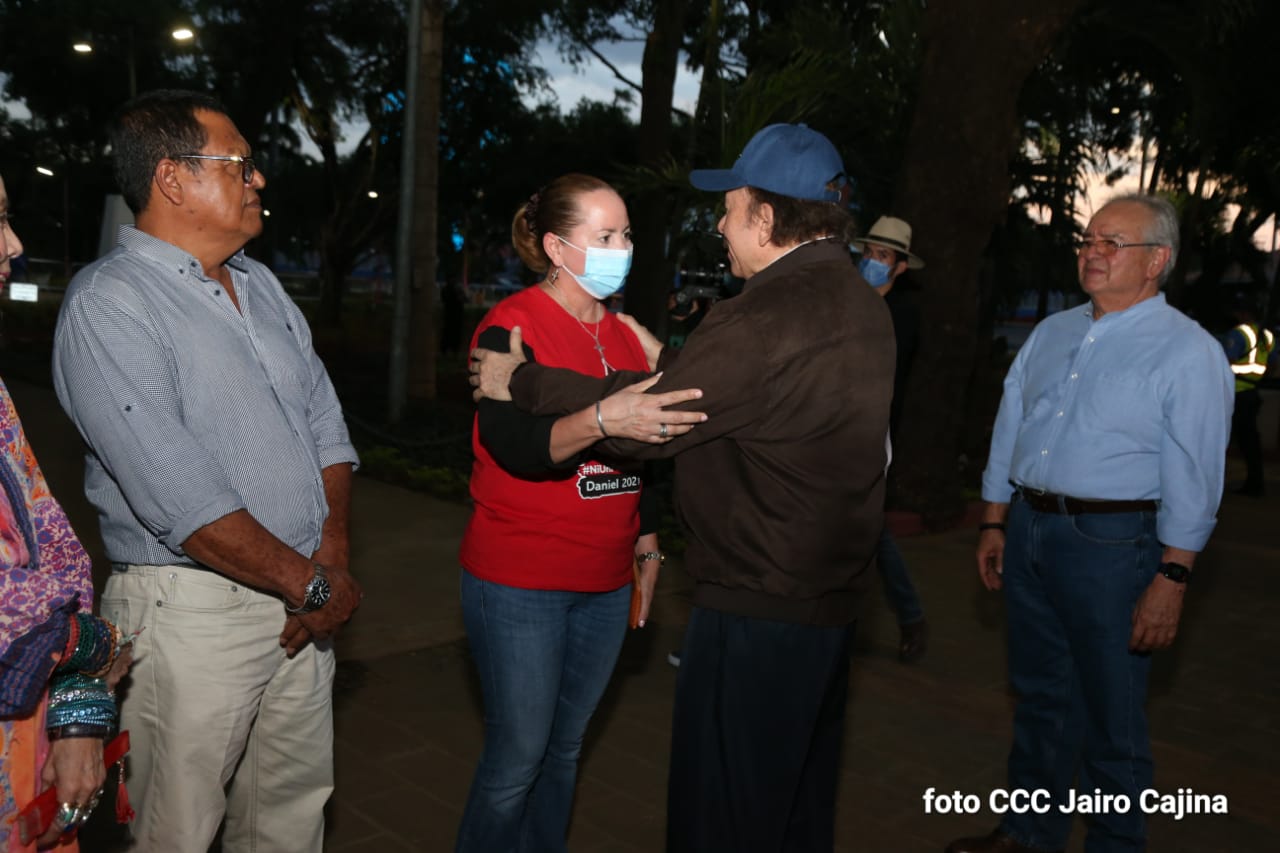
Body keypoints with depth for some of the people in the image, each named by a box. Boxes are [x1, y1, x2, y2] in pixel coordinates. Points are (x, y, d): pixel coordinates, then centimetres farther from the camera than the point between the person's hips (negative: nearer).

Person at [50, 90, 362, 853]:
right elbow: (179, 496, -21)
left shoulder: (261, 285, 12)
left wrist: (333, 557, -4)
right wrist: (312, 585, -16)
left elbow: (324, 422, 10)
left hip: (302, 601, 7)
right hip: (194, 609, -6)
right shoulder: (109, 303, -13)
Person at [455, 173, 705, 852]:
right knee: (518, 757, 2)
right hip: (519, 584, -6)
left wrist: (646, 539, 17)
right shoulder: (511, 326, -11)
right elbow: (515, 447, -26)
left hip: (606, 584, 6)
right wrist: (601, 420, -41)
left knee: (563, 749, 17)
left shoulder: (623, 332, 10)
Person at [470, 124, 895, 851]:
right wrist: (665, 362, 19)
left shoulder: (767, 317, -22)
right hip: (832, 595, 9)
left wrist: (519, 382, -9)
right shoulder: (861, 302, 7)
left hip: (757, 606, -9)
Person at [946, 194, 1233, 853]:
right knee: (1039, 697, 18)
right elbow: (1009, 432, 14)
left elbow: (1191, 481, -12)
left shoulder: (1188, 352, -9)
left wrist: (1172, 579, -16)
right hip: (1027, 530, 6)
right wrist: (994, 525, 12)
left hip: (1110, 544, -6)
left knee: (1110, 717, 6)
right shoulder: (1051, 333, 10)